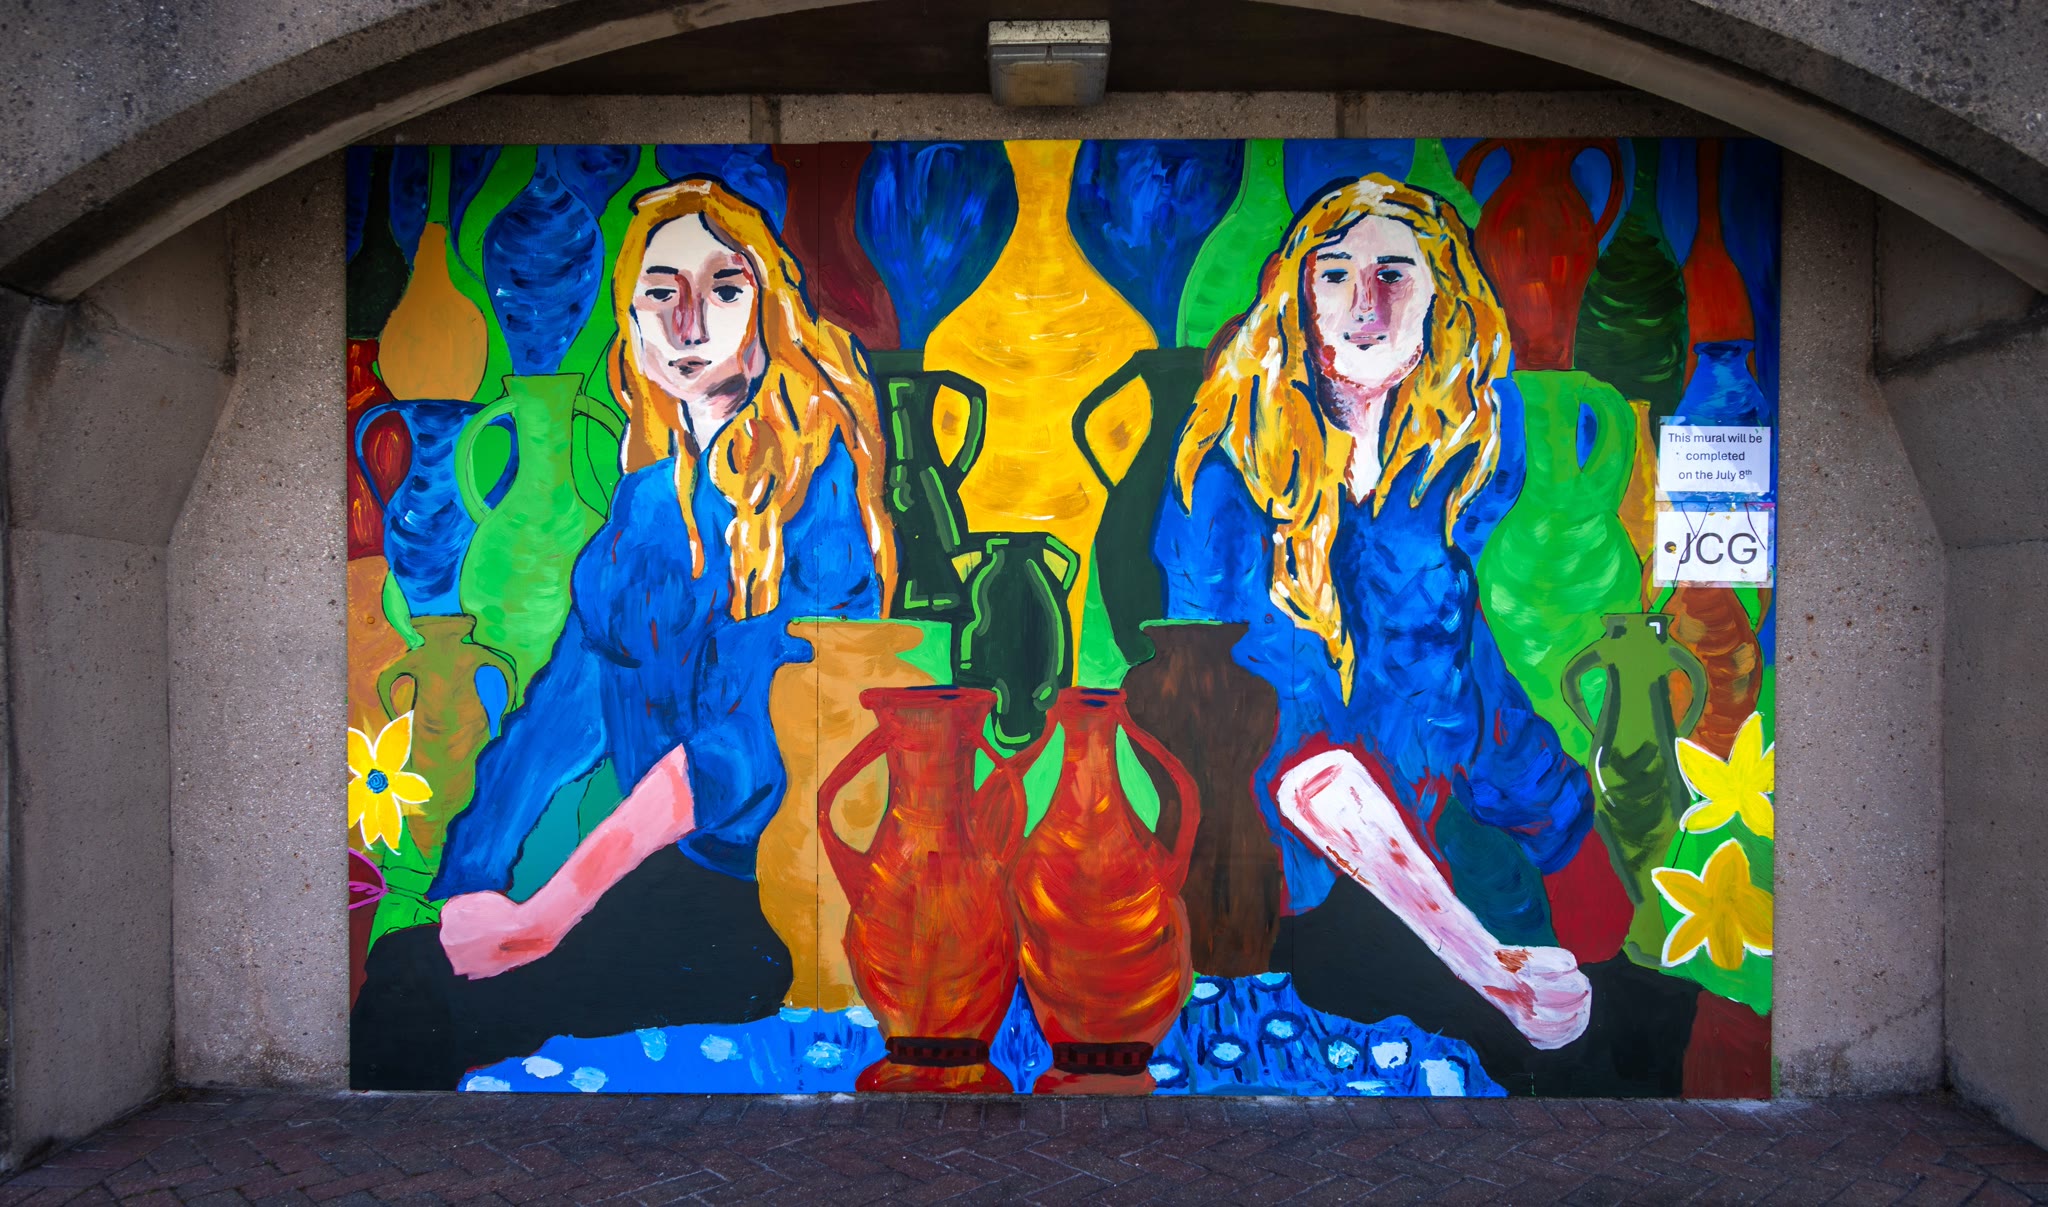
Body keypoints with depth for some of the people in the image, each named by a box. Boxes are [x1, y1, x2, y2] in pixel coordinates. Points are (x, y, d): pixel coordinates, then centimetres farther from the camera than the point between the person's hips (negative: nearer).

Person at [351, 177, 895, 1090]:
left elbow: (758, 734, -17)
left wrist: (548, 911, -19)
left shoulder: (814, 474, -8)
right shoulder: (645, 499, 14)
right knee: (396, 963, -13)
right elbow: (568, 697, 10)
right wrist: (466, 882, -2)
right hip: (649, 864, 6)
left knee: (412, 1005, -19)